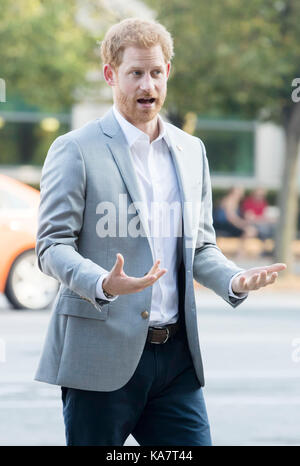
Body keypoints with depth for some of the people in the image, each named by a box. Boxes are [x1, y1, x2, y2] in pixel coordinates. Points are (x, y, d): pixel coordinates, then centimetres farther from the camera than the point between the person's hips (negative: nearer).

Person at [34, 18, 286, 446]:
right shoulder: (75, 150, -2)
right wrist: (103, 285, -27)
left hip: (177, 358, 5)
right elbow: (52, 245, -7)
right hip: (103, 357, -5)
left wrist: (235, 281, -1)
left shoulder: (191, 151, 16)